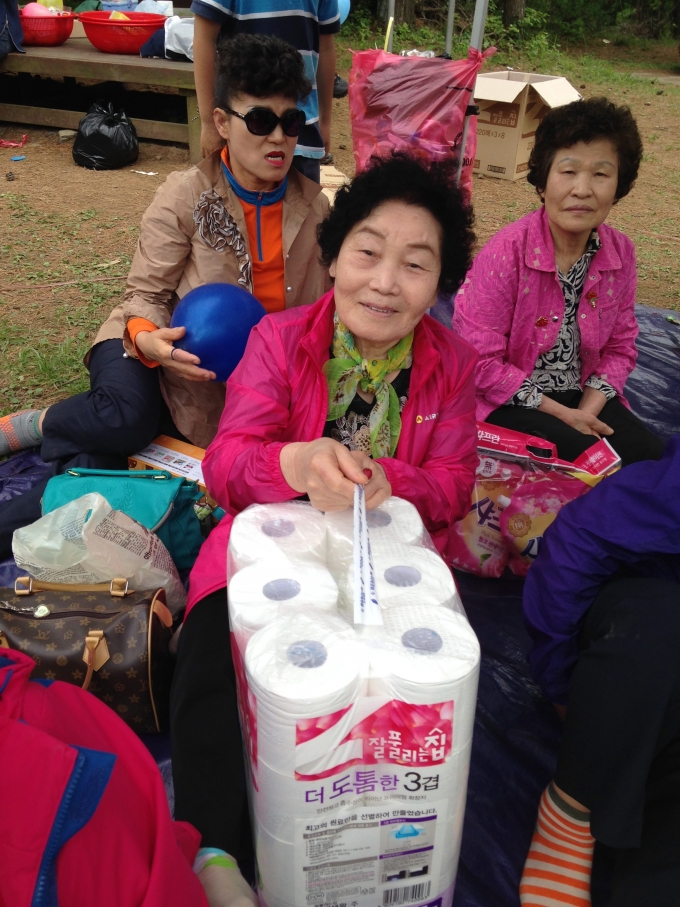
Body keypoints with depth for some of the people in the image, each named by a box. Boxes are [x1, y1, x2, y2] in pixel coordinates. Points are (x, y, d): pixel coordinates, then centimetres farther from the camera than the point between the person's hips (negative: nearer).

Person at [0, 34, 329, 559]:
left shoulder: (313, 206, 4)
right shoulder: (186, 195, -6)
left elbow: (322, 305, 11)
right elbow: (146, 294, -6)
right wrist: (146, 336, -29)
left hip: (243, 381, 2)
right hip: (170, 354, -1)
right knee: (126, 415, -37)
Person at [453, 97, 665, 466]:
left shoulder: (620, 253, -4)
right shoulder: (506, 251, -21)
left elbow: (619, 348, 6)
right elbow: (479, 361, -20)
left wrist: (588, 411, -13)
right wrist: (561, 414, -17)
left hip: (582, 397, 6)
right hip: (509, 401, -5)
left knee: (649, 455, -12)